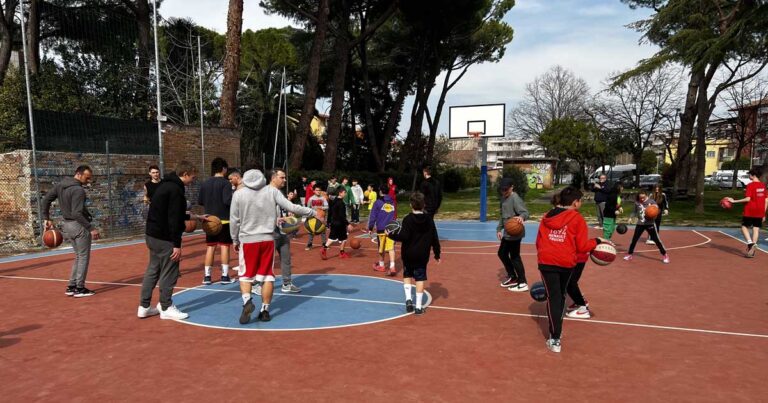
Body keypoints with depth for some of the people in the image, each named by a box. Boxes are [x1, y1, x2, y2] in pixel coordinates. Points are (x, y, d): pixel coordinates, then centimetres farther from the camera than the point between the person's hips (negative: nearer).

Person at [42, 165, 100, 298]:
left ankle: (71, 287, 20)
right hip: (79, 226, -8)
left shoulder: (60, 185, 6)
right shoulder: (78, 190, -20)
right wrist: (91, 229, -24)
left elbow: (46, 199, 11)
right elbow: (77, 214, -26)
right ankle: (79, 288, 8)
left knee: (79, 256, 19)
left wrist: (47, 218, 17)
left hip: (67, 225, 8)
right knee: (83, 257, 4)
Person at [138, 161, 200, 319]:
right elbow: (173, 220, -22)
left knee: (152, 271, 16)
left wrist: (195, 217, 31)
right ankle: (166, 308, 11)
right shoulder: (175, 189, -17)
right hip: (164, 238, -10)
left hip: (152, 235, 10)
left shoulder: (166, 185, 14)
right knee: (169, 273, 1)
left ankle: (144, 307, 22)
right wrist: (177, 244, -21)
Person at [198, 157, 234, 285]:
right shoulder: (225, 183, -10)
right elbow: (228, 200, -20)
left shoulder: (205, 183, 7)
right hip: (224, 219, -5)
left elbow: (200, 201, 10)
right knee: (224, 246, 2)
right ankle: (225, 275, 4)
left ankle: (207, 276, 11)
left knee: (210, 247, 9)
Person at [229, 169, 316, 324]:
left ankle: (247, 301, -11)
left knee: (245, 275, 12)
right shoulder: (272, 191, -1)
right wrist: (312, 212, 6)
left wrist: (235, 240, 14)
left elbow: (234, 220, 1)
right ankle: (265, 310, 12)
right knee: (267, 275, 9)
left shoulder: (239, 194, -1)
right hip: (268, 239, 1)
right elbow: (291, 207, -5)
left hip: (247, 240, -1)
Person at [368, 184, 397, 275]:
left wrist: (370, 228, 3)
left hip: (381, 229, -3)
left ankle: (381, 265, 28)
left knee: (381, 248, 12)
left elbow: (373, 216, -3)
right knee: (391, 248, -3)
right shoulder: (392, 202, 12)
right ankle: (392, 267, -16)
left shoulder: (378, 202, -2)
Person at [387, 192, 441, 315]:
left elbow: (404, 237, -20)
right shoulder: (429, 219, -1)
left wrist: (391, 235, -7)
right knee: (420, 279, 6)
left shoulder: (408, 219, -12)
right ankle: (419, 307, 7)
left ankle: (408, 298, 5)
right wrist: (437, 254, 11)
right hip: (422, 255, 2)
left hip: (408, 255, -1)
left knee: (407, 276, 19)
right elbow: (435, 239, 2)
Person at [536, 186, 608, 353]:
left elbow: (538, 242, 14)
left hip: (546, 262, 1)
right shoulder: (577, 218, -2)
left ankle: (555, 339, -5)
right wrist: (597, 241, 11)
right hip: (566, 263, -1)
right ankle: (557, 330, 31)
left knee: (553, 298, 2)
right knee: (561, 296, 21)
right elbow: (582, 246, -5)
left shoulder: (547, 217, 10)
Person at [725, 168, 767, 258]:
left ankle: (751, 243, -14)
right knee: (756, 229, 5)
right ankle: (752, 250, 3)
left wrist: (734, 201, -16)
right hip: (760, 212, 5)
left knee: (744, 227, 8)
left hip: (750, 211, -5)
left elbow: (747, 199, -20)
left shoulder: (750, 185, -12)